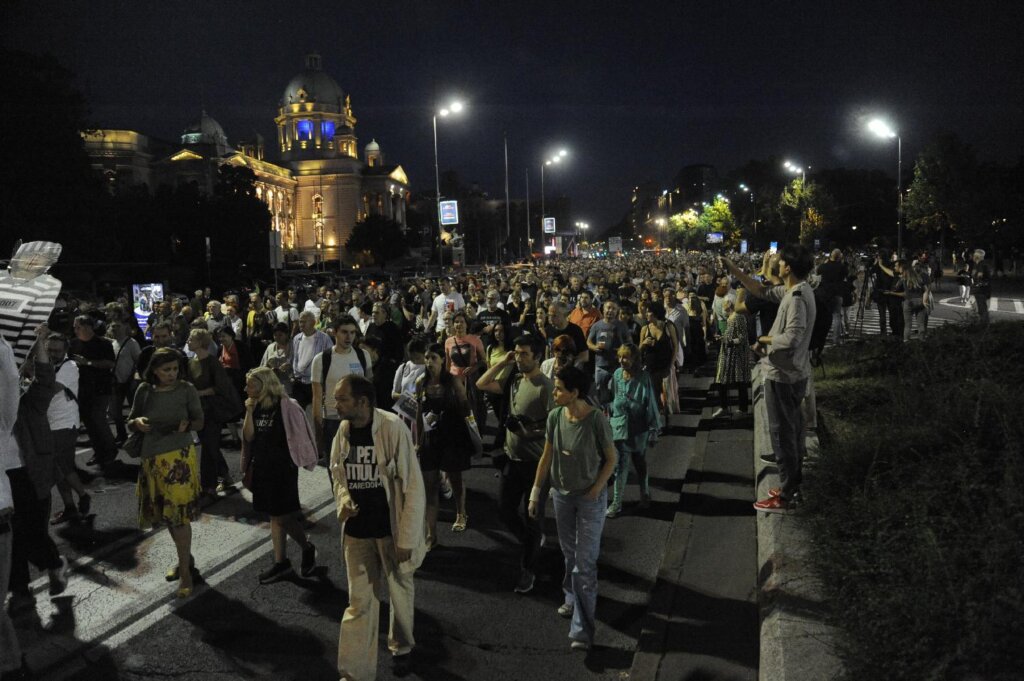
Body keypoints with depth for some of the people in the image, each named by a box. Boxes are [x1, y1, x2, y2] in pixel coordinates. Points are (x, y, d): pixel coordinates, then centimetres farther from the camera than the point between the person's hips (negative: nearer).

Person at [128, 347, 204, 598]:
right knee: (166, 513, 14)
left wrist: (187, 425, -22)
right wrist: (137, 422, -15)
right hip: (152, 458, 4)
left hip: (179, 457, -4)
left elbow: (200, 422, 0)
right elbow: (130, 422, 9)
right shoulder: (144, 390, 1)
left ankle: (185, 572, 3)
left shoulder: (187, 390, -5)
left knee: (179, 513, -6)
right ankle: (185, 558, 33)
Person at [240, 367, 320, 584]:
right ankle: (280, 562, 19)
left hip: (282, 468, -7)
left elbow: (294, 436, -11)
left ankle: (307, 548, 21)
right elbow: (248, 437, -2)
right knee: (275, 515, 12)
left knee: (282, 515, -3)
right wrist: (249, 411, -11)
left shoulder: (284, 406, -15)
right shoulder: (256, 408, 4)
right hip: (262, 468, 7)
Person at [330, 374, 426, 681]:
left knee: (400, 594, 17)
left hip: (391, 529, -3)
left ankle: (402, 647, 43)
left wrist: (406, 539, -16)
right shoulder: (343, 430, -4)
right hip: (357, 530, 4)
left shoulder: (393, 428, -20)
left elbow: (413, 487, -17)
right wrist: (343, 500, -9)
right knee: (360, 602, 9)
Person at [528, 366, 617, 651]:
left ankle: (582, 628, 3)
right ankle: (573, 598, 44)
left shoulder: (597, 420, -22)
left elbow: (611, 458, -9)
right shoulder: (555, 417, -9)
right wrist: (536, 493, 5)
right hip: (561, 494, 5)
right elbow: (546, 457, 3)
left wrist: (595, 489, -15)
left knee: (585, 562, -3)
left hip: (590, 499, -4)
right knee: (569, 553, 21)